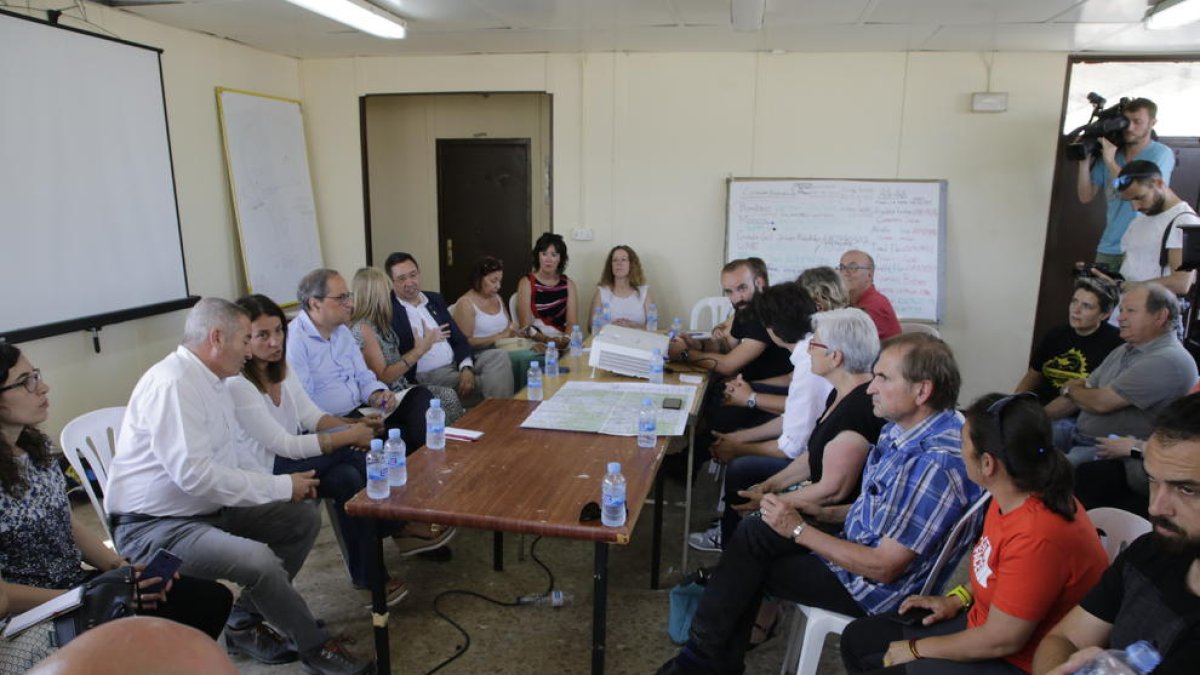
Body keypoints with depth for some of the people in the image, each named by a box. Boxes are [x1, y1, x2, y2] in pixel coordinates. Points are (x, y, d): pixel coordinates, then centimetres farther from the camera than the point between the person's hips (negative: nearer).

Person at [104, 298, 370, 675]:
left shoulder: (212, 380, 8)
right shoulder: (173, 383, -22)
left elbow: (242, 446, 16)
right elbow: (194, 474, -30)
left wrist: (287, 483, 0)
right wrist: (281, 487, -21)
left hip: (208, 509, 10)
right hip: (154, 526, -10)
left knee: (304, 519, 1)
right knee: (258, 560, -30)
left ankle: (244, 622, 11)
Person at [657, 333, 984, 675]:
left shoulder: (934, 464, -31)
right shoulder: (906, 428, -2)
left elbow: (884, 567, -27)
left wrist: (799, 530, -20)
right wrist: (826, 513, 1)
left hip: (876, 589, -8)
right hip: (860, 544, 9)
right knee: (754, 531, 0)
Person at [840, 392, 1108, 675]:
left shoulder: (1038, 536, -32)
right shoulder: (1011, 496, -6)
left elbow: (1002, 640, -24)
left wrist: (915, 649, -14)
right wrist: (959, 599, 5)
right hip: (983, 622, 9)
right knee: (857, 638, 10)